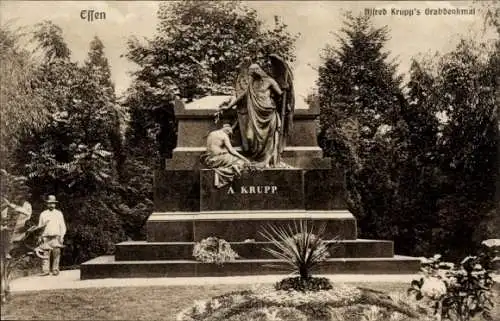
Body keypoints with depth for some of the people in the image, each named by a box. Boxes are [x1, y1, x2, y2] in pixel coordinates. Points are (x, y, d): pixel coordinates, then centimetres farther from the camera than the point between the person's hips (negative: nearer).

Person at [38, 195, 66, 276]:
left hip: (56, 237, -1)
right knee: (46, 253, -6)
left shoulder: (59, 213, 13)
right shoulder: (43, 214, 15)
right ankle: (45, 270, -5)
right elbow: (40, 226, 17)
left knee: (56, 253, -7)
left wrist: (61, 236, 1)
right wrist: (40, 236, 6)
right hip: (46, 237, 1)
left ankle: (55, 270, -3)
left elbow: (63, 226, 11)